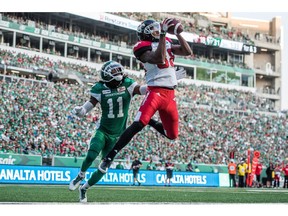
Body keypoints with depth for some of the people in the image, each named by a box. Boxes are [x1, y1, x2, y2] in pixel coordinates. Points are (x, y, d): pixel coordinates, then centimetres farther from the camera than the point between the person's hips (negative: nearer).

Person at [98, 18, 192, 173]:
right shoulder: (143, 46, -5)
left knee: (172, 135, 13)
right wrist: (163, 34, -22)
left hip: (170, 95, 7)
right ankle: (109, 157, -18)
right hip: (155, 92, -7)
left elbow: (188, 52, 14)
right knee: (138, 125, -24)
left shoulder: (167, 43, 17)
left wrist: (177, 33, 7)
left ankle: (151, 123, 41)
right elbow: (158, 58, -23)